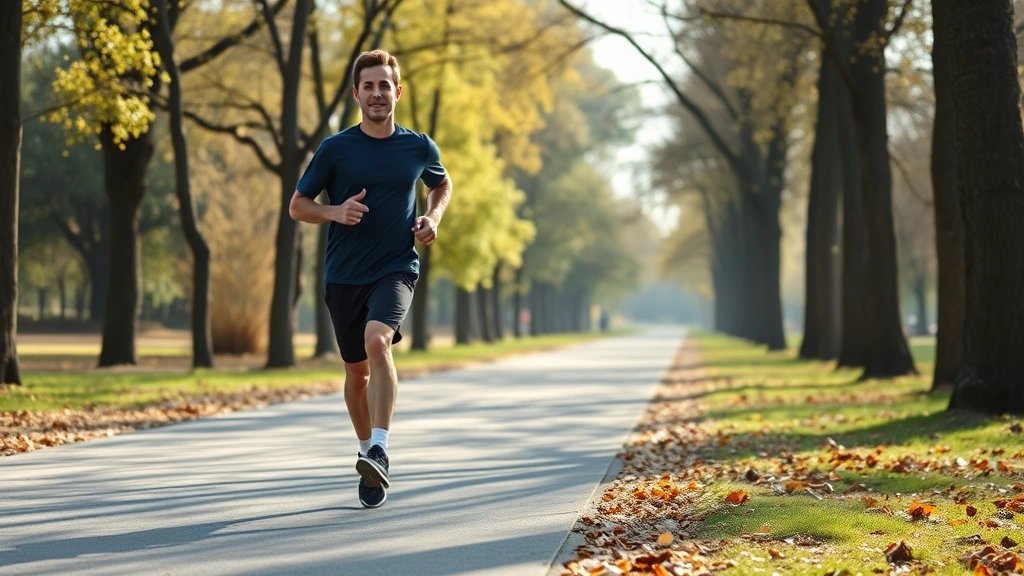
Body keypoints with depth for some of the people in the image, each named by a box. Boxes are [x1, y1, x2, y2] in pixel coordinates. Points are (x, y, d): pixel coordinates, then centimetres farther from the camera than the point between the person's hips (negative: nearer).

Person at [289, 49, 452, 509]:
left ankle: (379, 452, -34)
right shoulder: (335, 149, -2)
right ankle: (367, 452, 30)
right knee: (357, 370, 10)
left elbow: (442, 184, 24)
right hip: (344, 275, 2)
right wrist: (335, 212, -15)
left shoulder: (419, 148, 2)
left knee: (378, 341, -28)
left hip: (396, 268, -2)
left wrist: (433, 218, 3)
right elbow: (298, 206, 5)